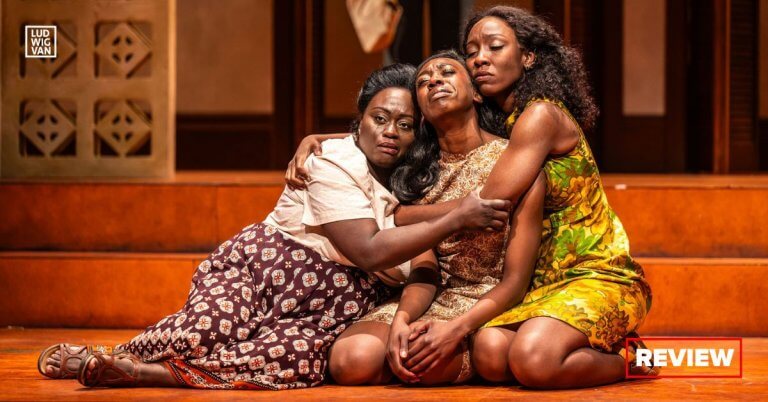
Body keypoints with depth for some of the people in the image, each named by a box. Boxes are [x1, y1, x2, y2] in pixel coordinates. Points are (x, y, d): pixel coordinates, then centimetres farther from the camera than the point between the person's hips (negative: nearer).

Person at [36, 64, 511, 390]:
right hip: (261, 268, -4)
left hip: (329, 313, 5)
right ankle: (87, 358, -9)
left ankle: (138, 372, -22)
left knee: (301, 358, -30)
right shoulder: (334, 164, -10)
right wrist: (457, 220, -22)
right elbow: (369, 251, -20)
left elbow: (423, 272, 9)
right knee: (206, 332, -34)